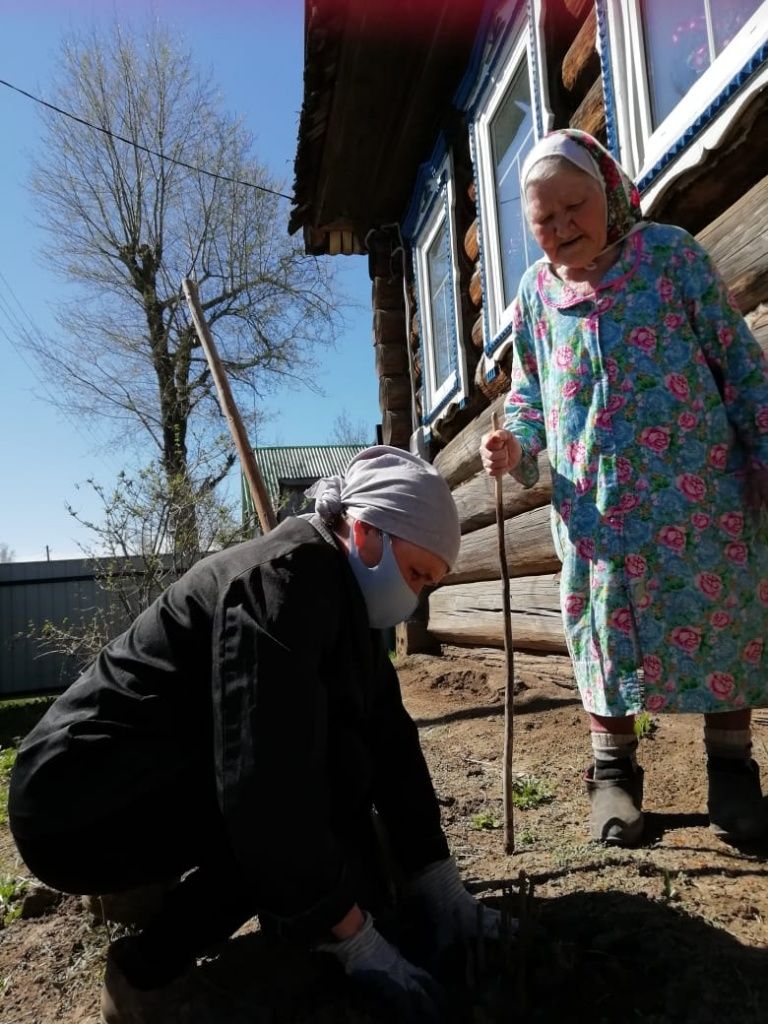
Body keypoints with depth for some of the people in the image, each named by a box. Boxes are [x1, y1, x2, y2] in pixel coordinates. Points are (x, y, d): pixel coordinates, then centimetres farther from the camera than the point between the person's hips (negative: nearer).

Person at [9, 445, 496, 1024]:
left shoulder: (345, 601, 4)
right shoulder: (288, 578, -25)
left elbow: (389, 740, 1)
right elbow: (266, 778, -31)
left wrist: (438, 883, -1)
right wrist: (355, 941, -22)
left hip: (172, 783, 9)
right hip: (81, 805, -9)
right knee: (334, 767, -22)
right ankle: (151, 970, -8)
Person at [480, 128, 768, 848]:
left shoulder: (671, 253, -1)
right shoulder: (535, 294, 5)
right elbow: (528, 396, 13)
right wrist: (514, 444, -8)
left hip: (703, 497, -1)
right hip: (596, 511, 2)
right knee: (607, 636, 8)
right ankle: (613, 770, 27)